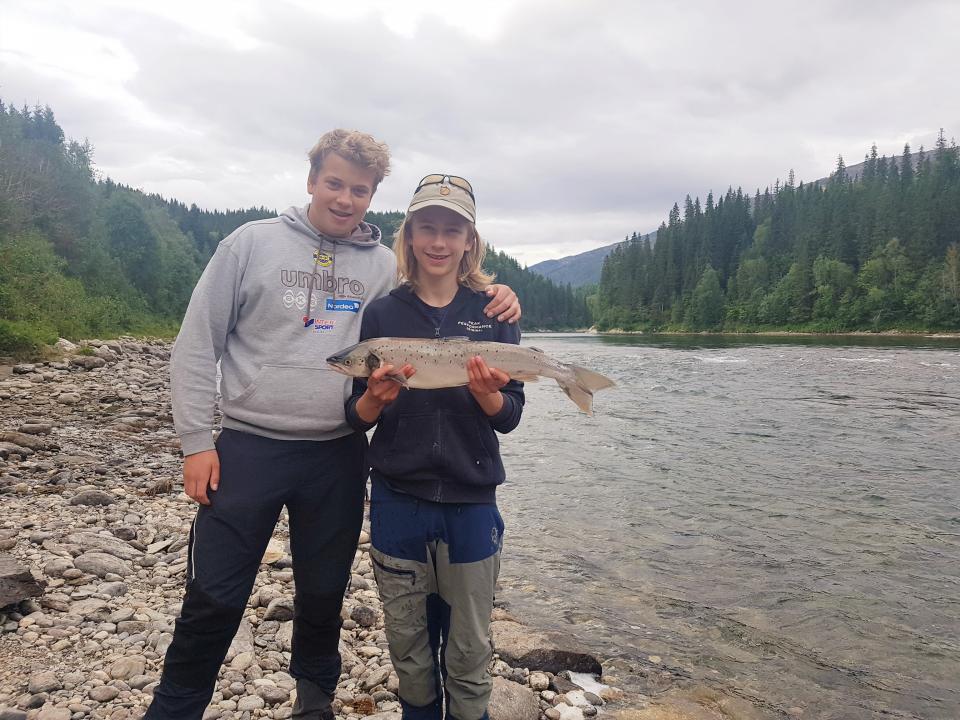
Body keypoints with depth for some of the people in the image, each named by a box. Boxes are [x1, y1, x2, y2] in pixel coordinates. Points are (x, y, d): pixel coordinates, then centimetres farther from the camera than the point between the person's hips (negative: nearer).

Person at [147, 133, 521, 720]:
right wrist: (197, 441, -5)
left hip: (338, 457, 2)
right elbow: (197, 345, 0)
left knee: (324, 594, 17)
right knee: (213, 600, 6)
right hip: (247, 448, -2)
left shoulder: (386, 266, 4)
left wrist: (494, 297, -10)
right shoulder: (253, 243, 0)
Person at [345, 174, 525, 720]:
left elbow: (510, 416, -1)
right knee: (409, 649, 16)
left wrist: (487, 395, -22)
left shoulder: (493, 312, 0)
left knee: (469, 655, 10)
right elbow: (358, 418, 2)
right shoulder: (383, 313, 1)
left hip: (471, 502, 0)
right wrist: (375, 398, -20)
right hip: (398, 500, 1)